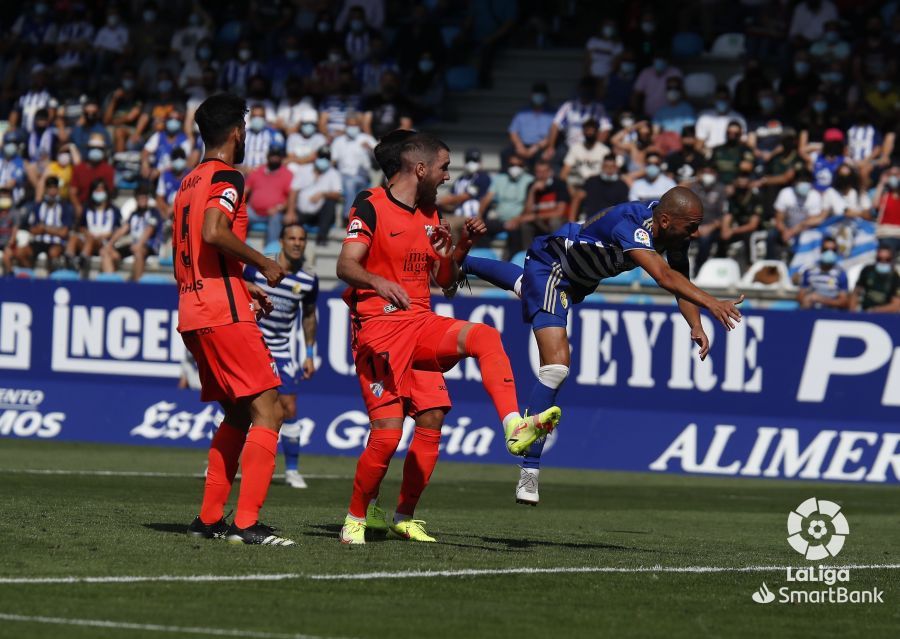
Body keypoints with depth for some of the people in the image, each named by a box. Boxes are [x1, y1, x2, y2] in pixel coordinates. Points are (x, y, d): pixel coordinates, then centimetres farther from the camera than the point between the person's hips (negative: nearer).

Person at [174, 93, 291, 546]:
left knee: (238, 415, 19)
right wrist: (264, 265, -12)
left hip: (191, 314, 9)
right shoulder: (226, 177, -7)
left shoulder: (188, 183, 20)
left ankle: (209, 518, 17)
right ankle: (247, 523, -20)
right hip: (224, 314, -9)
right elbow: (214, 232, -25)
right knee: (268, 410, -11)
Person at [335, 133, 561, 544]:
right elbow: (345, 266, -16)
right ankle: (354, 520, 5)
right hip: (377, 326, -6)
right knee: (387, 433, -13)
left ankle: (515, 428, -31)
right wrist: (380, 282, -35)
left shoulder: (431, 214, 15)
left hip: (421, 324, 6)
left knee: (484, 337, -22)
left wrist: (449, 252, 0)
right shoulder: (371, 207, -5)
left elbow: (444, 281, 20)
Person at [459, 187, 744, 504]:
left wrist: (695, 325, -29)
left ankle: (463, 264, 73)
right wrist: (711, 303, -68)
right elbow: (663, 276, -57)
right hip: (549, 268, -9)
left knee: (529, 286, 41)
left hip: (578, 275, 9)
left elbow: (680, 279, -13)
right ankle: (529, 473, -18)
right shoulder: (631, 225, -42)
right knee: (556, 367, -22)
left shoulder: (673, 229, -18)